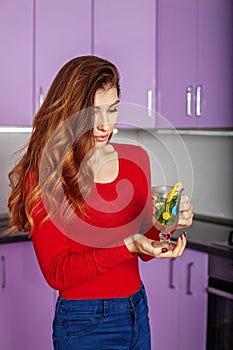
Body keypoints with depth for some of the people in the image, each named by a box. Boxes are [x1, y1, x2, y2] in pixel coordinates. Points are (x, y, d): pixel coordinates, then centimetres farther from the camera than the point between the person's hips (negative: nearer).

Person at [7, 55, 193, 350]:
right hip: (85, 325, -5)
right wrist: (127, 246, -28)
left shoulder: (136, 159, -2)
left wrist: (163, 223, -15)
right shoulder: (43, 176, -17)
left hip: (138, 311, 6)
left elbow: (142, 250, 6)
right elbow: (56, 273, -17)